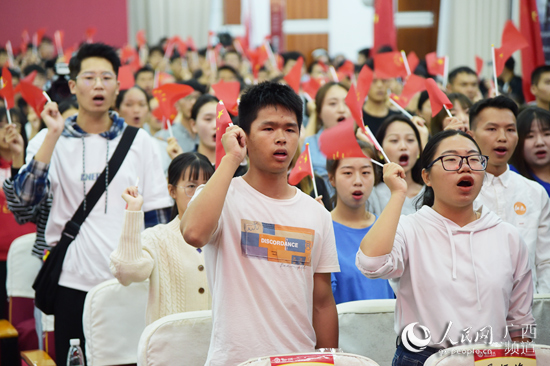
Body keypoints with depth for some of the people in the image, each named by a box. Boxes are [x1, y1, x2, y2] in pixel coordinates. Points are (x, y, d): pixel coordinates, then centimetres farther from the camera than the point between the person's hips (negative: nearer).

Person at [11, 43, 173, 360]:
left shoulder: (138, 141, 5)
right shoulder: (51, 139, 3)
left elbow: (156, 214, 7)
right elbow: (27, 197, -13)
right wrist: (54, 135, -16)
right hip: (73, 279, 0)